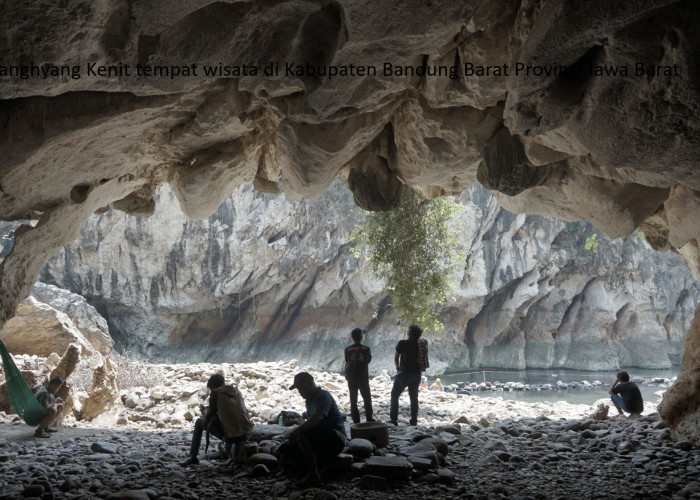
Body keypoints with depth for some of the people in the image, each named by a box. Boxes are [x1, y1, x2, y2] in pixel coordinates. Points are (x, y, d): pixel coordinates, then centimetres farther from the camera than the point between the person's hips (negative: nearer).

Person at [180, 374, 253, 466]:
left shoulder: (215, 393, 0)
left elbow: (208, 419, 3)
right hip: (246, 434, 6)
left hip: (231, 435, -6)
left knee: (199, 422, 15)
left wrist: (205, 413, 26)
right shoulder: (237, 392, 15)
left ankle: (193, 457, 13)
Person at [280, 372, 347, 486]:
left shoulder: (323, 395, -12)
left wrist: (296, 431, -30)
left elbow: (317, 418, -29)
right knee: (285, 450, 0)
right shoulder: (310, 400, 16)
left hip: (336, 439, -9)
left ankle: (313, 474, -24)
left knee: (302, 436, -33)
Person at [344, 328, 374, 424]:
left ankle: (356, 420, 5)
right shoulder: (366, 349, -9)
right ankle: (369, 418, 15)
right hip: (363, 377, -1)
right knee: (367, 398, 13)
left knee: (353, 400, 7)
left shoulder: (347, 349, -7)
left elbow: (347, 362, 5)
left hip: (351, 378, 1)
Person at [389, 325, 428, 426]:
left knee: (394, 395, 8)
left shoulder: (402, 343, -15)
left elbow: (396, 358, -4)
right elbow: (423, 359, 6)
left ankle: (393, 419, 3)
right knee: (414, 397, 13)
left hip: (404, 373, -4)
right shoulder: (421, 344, -3)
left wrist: (398, 368, 12)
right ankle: (414, 420, 11)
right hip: (417, 374, 4)